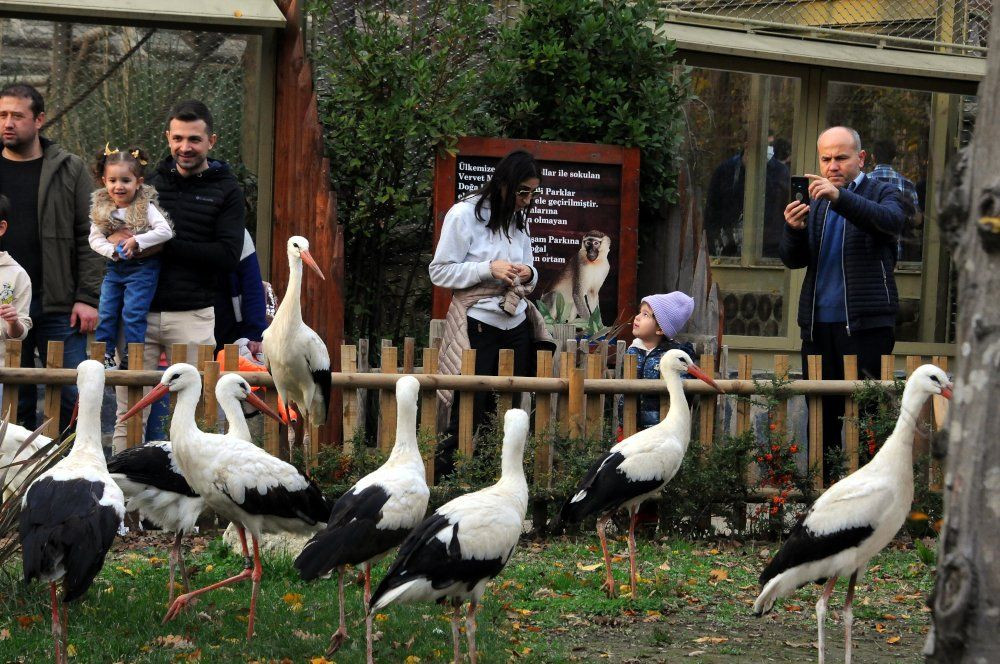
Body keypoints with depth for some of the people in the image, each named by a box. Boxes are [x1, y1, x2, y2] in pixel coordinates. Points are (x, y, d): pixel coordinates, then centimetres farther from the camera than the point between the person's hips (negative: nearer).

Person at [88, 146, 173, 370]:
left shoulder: (145, 207, -12)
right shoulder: (101, 209, 0)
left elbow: (165, 231, -20)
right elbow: (95, 239, -1)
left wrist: (136, 241, -25)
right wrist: (113, 250, -19)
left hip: (141, 267, -5)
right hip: (114, 267, 5)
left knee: (133, 313, -9)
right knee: (106, 312, 5)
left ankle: (131, 358, -3)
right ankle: (104, 356, 13)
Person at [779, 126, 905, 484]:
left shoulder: (883, 194, 5)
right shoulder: (814, 202, 19)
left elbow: (891, 221, -19)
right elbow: (793, 260, 12)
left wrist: (840, 196, -33)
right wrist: (794, 230, -12)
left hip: (866, 323, -5)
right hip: (817, 323, 5)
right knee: (821, 411, 5)